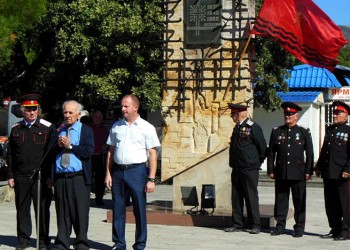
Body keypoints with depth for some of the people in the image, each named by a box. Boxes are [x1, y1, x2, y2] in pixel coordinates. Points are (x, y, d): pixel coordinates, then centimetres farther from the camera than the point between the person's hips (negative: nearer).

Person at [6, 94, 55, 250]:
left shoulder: (47, 128, 1)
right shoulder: (16, 129, 10)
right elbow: (10, 154, 12)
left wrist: (51, 176, -5)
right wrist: (10, 176, 7)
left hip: (41, 176, -2)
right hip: (20, 177, 3)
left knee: (42, 209, 2)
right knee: (22, 209, 7)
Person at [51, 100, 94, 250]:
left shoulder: (86, 130, 4)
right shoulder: (58, 130, 15)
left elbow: (88, 151, -9)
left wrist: (70, 146, -10)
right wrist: (58, 146, -5)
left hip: (79, 178, -3)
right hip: (60, 178, 3)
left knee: (80, 213, -1)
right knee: (62, 214, 7)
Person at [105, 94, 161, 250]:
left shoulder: (146, 128, -1)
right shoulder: (116, 126, 12)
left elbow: (153, 155, -3)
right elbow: (110, 151, 15)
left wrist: (151, 179, -10)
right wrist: (108, 173, 8)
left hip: (137, 171, -4)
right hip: (118, 171, 4)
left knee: (139, 210, 0)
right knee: (118, 210, 7)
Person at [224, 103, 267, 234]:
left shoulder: (253, 127, -9)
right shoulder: (237, 128, 15)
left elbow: (262, 146, -7)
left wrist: (257, 162, 1)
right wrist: (233, 163, 16)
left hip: (249, 169, -8)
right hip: (237, 168, 8)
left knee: (251, 197, -4)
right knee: (236, 197, 8)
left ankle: (255, 225, 2)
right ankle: (237, 224, 14)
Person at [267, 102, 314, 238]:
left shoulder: (304, 132, 4)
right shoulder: (276, 131, 9)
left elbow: (309, 153, 3)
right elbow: (271, 152, 10)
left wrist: (308, 171, -2)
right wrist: (270, 170, 4)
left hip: (298, 173, -2)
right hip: (281, 173, 2)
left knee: (299, 201, 2)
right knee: (280, 200, 5)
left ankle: (299, 227, 10)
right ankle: (280, 225, 13)